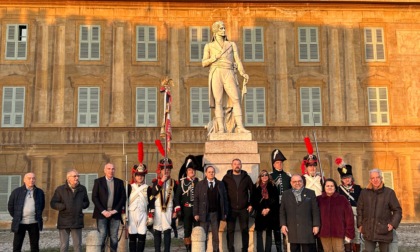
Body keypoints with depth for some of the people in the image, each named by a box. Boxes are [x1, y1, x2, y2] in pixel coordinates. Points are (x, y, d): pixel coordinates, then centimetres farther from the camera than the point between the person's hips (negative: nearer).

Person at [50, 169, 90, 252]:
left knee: (78, 245, 6)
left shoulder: (82, 189, 8)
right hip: (64, 222, -2)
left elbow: (86, 202, 17)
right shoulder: (60, 189, 0)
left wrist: (82, 205, -5)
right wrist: (64, 206, -15)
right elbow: (53, 203, -1)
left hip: (77, 222, 2)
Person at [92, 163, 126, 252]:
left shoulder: (119, 182, 10)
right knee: (101, 236, -7)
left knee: (114, 237, 2)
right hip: (102, 214, -2)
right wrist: (103, 211, -9)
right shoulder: (98, 181, 5)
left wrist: (115, 210, -5)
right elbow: (94, 197, -1)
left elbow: (123, 198, 6)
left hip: (115, 214, 2)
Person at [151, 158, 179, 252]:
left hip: (169, 210, 0)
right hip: (157, 209, 0)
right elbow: (152, 194, -11)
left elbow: (176, 198, 8)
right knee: (157, 232, 2)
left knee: (167, 231, -5)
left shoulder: (174, 183, 8)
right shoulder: (156, 181, 6)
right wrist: (161, 181, -14)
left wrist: (175, 211, 0)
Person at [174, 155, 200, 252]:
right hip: (186, 209, 0)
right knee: (187, 229, 4)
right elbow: (177, 195, 0)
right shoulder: (182, 181, 4)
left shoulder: (199, 181, 5)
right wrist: (178, 207, -10)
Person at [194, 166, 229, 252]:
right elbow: (196, 199, 0)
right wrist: (196, 213, -7)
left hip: (216, 213, 1)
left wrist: (225, 212, -1)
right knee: (203, 235, 3)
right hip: (204, 213, -1)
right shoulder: (200, 184, 3)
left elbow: (225, 199, 5)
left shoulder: (220, 184, 7)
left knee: (215, 235, 8)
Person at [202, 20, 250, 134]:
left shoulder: (232, 45, 21)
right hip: (216, 74, -1)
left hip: (229, 74, 1)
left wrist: (242, 73, -9)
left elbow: (237, 60, 9)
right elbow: (204, 63, 11)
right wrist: (215, 57, -6)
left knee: (236, 100, -14)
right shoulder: (209, 46, 17)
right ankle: (221, 129, -14)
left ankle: (240, 127, -21)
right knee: (218, 102, -10)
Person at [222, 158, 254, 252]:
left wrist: (251, 204, 2)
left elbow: (252, 191, 8)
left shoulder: (246, 177, 5)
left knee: (245, 230, 4)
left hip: (244, 209, 1)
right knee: (230, 230, 1)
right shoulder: (227, 177, 2)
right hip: (231, 209, -1)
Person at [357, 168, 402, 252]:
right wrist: (360, 225, 5)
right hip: (368, 231, 1)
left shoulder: (389, 192, 0)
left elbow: (397, 210, 3)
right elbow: (359, 210, 12)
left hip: (384, 231, -1)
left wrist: (393, 224, -8)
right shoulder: (364, 192, 7)